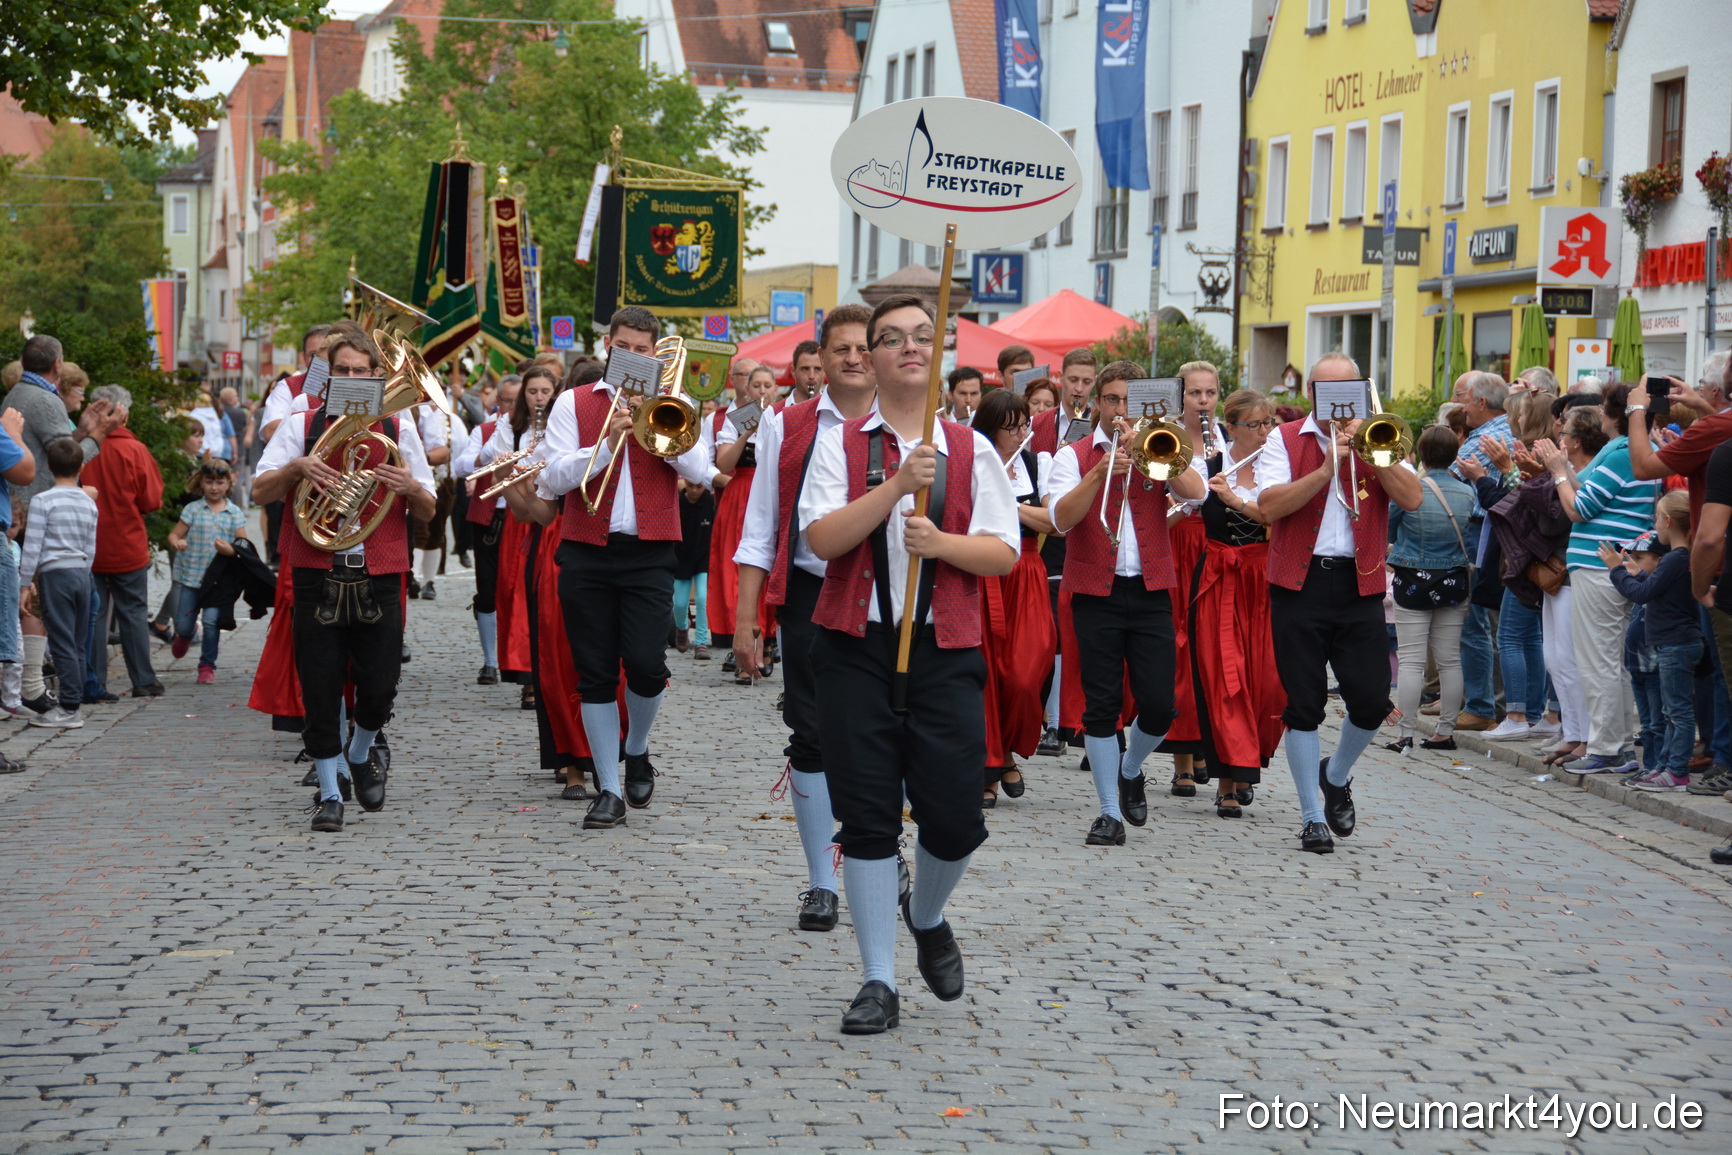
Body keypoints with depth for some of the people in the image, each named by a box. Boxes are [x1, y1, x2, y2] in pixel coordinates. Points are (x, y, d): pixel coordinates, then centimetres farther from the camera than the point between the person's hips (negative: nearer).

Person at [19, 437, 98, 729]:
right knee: (77, 645, 9)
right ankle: (75, 704, 13)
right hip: (81, 574, 6)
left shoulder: (42, 501, -9)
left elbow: (33, 546, -11)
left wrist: (25, 582, -5)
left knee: (62, 644, -6)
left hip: (54, 574, -6)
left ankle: (69, 708, -7)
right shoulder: (89, 504, 9)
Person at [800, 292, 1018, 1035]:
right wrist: (897, 485, -20)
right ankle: (879, 983, 11)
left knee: (954, 818, -2)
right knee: (867, 818, 1)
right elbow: (821, 537, -11)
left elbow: (1004, 553, 2)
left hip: (945, 648, 1)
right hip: (856, 647, -1)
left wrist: (942, 542, -16)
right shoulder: (841, 444, 4)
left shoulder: (971, 450, 7)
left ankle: (927, 920, 32)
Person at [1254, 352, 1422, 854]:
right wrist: (1326, 468, -16)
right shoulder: (1286, 439, 4)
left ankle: (1336, 776, 28)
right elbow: (1269, 507, -11)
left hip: (1359, 585, 2)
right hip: (1299, 584, -1)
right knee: (1304, 704, 0)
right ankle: (1313, 817, 10)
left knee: (1372, 700, -3)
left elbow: (1412, 499, -6)